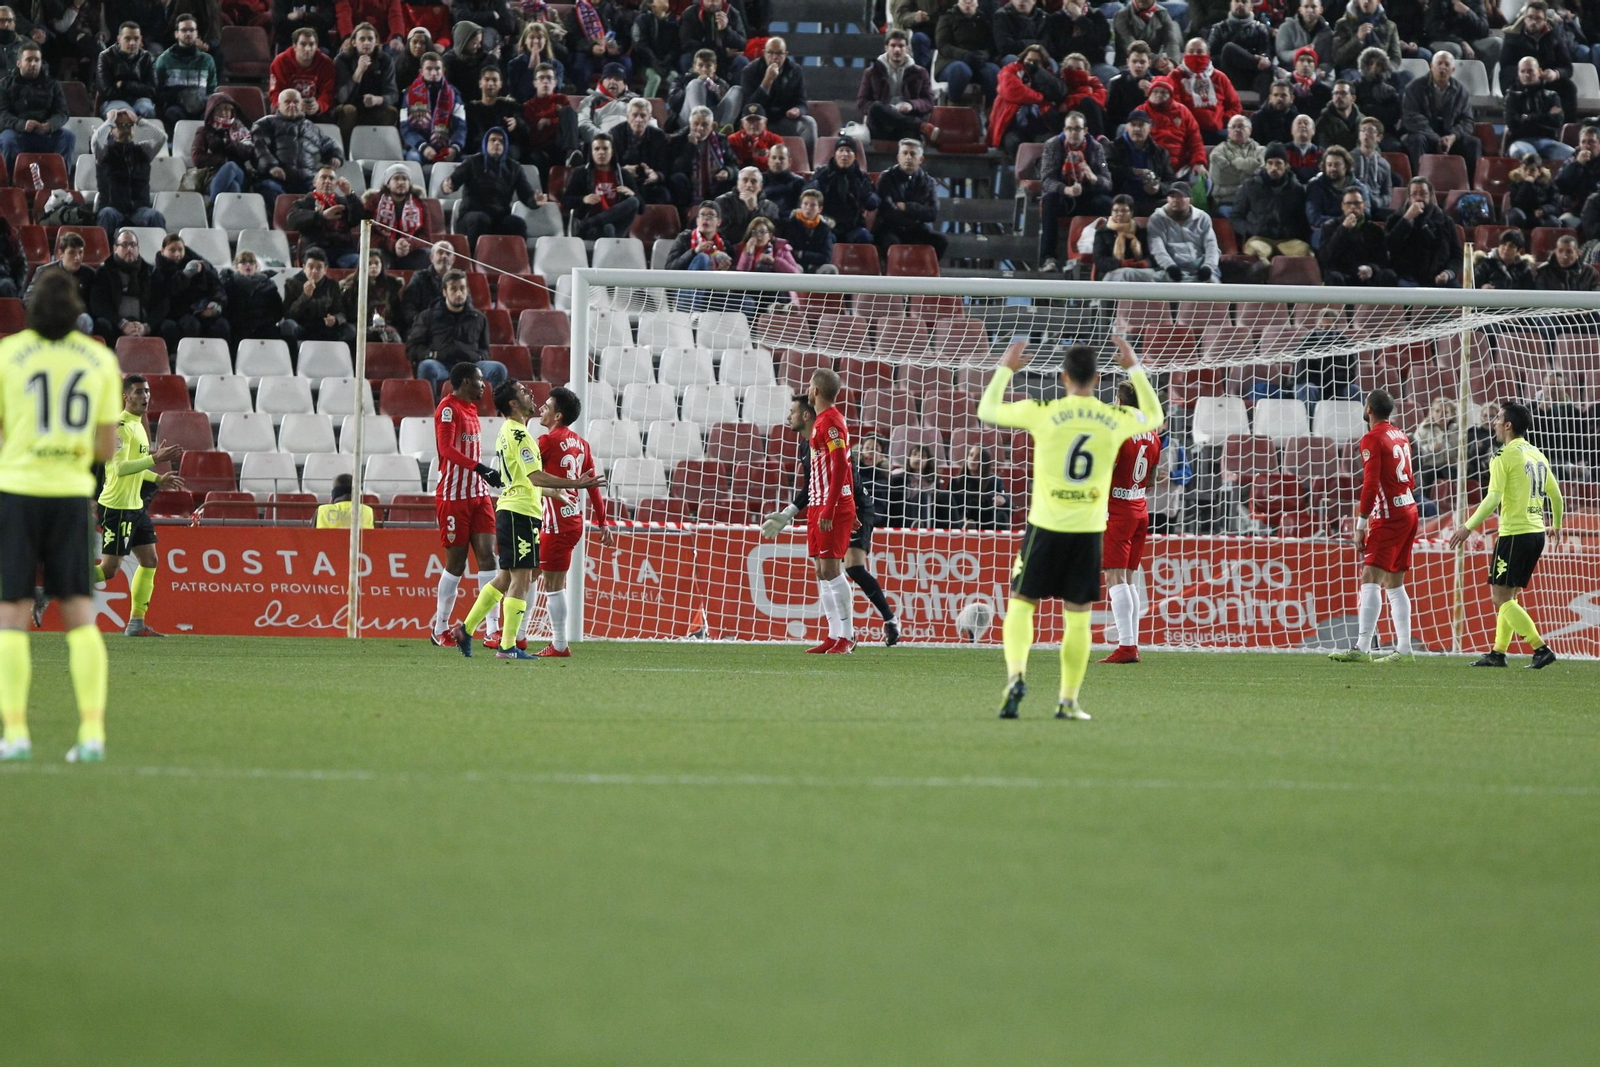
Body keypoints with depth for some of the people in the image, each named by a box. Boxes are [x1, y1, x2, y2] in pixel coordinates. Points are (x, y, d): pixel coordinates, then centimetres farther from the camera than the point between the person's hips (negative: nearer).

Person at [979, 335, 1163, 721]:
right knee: (1077, 617, 8)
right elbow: (1154, 417, 24)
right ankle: (1069, 701, 9)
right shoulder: (1115, 420, 0)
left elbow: (987, 411, 7)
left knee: (1021, 603, 7)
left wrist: (1005, 369, 20)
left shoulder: (1043, 413, -7)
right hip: (1089, 530, 2)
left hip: (1047, 527, -2)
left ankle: (1016, 675, -15)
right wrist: (1135, 369, 29)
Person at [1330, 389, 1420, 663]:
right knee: (1394, 583, 14)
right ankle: (1404, 649, 13)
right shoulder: (1401, 436, 14)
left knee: (1371, 578, -15)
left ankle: (1362, 648, -25)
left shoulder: (1372, 439, -10)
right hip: (1409, 510, 9)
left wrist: (1361, 525, -15)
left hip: (1389, 517, -9)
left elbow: (1371, 484, -17)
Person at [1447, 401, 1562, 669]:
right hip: (1536, 533, 9)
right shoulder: (1537, 456, 13)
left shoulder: (1505, 457, -11)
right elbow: (1555, 495, 21)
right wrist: (1556, 526, 36)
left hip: (1514, 534, -9)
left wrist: (1468, 527, -17)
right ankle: (1498, 653, 16)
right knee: (1508, 595, 16)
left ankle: (1540, 648, -13)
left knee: (1501, 596, -5)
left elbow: (1493, 498, -20)